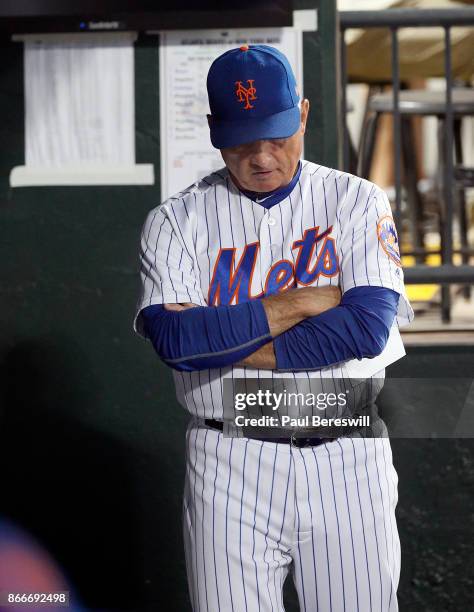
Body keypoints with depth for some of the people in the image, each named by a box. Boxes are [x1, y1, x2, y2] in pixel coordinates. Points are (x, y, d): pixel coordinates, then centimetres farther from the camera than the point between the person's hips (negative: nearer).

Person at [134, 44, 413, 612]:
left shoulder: (357, 202, 2)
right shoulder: (176, 220, 3)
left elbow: (368, 327, -13)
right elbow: (173, 338, -13)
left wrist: (225, 345, -11)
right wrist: (297, 303, -12)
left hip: (347, 462, 0)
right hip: (228, 466, 0)